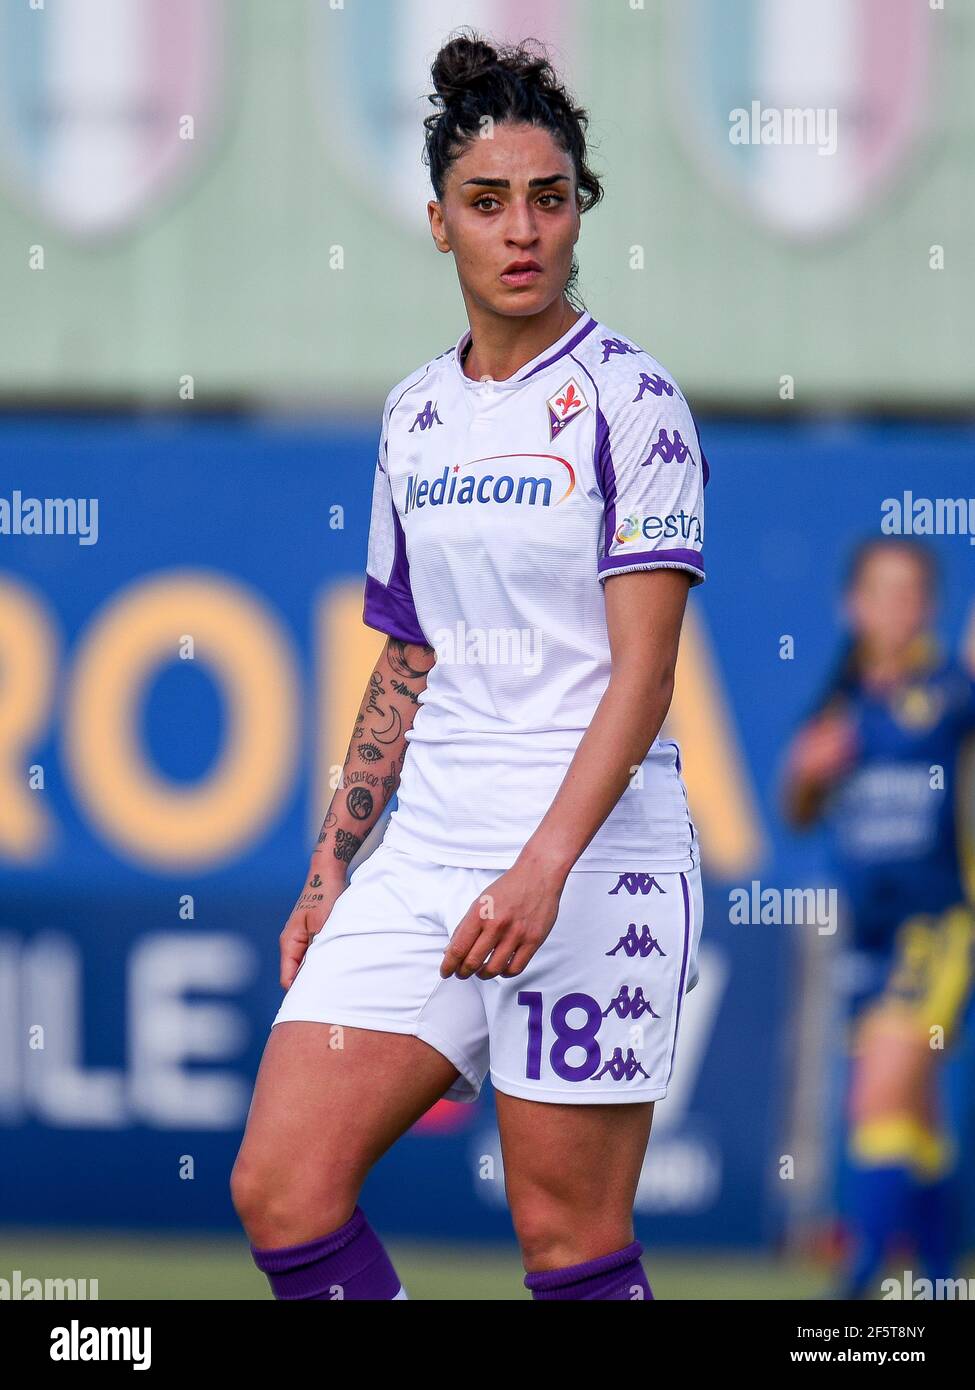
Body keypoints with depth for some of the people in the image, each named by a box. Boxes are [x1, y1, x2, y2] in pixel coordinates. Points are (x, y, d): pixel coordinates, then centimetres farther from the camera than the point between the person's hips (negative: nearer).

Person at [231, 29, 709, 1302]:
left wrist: (543, 867, -24)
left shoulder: (628, 395, -6)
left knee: (568, 1238, -4)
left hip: (594, 853, -6)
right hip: (429, 849, 6)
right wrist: (330, 874, 16)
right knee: (279, 1189, -5)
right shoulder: (417, 413, 13)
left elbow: (643, 669, -13)